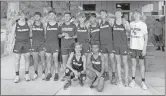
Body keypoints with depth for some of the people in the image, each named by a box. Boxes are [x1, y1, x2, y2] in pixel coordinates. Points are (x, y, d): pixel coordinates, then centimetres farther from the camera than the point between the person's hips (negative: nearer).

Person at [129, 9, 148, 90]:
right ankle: (133, 80, 17)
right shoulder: (131, 24, 5)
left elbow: (146, 37, -4)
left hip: (141, 47, -3)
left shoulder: (143, 24, -4)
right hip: (132, 47, 3)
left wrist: (144, 49, -11)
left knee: (141, 64, 4)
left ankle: (143, 82, 13)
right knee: (133, 63, 8)